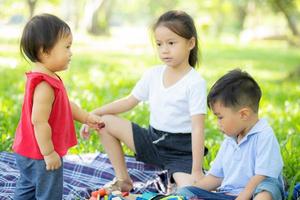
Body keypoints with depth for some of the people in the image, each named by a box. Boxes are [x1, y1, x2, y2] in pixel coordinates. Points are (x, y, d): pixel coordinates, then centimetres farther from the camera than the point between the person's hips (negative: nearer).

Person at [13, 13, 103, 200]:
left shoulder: (46, 78, 5)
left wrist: (87, 117, 14)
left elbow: (66, 106, 16)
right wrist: (49, 153, -25)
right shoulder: (45, 86, -29)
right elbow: (39, 122, -31)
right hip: (41, 156, -10)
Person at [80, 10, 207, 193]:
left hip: (181, 150, -6)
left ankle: (173, 181, 6)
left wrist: (197, 170, -23)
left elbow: (198, 128, -20)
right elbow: (128, 102, 10)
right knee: (105, 122, -3)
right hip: (153, 140, 6)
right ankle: (123, 180, 7)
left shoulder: (195, 82, -16)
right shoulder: (153, 75, 2)